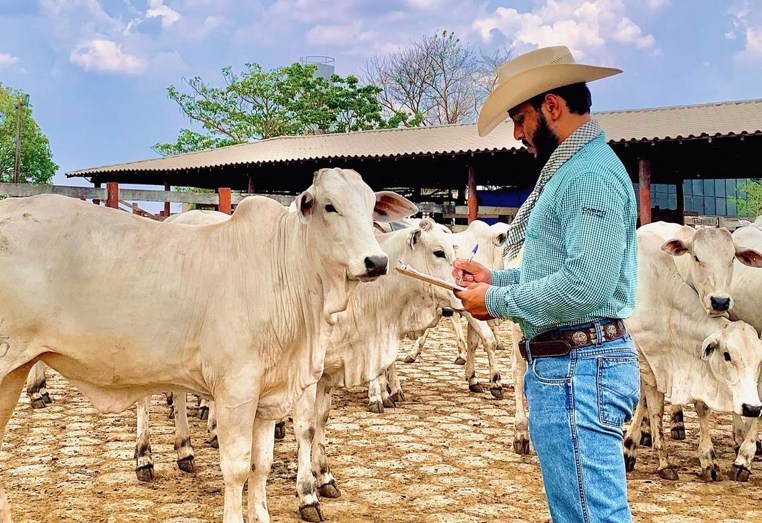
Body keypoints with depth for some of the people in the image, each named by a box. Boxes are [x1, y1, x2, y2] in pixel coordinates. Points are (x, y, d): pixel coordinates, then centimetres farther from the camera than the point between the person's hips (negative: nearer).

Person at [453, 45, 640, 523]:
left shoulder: (590, 174, -16)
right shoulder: (570, 171, 18)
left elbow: (586, 285, -25)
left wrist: (497, 302, -13)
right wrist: (496, 278, 14)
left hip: (579, 366, -11)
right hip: (560, 366, 11)